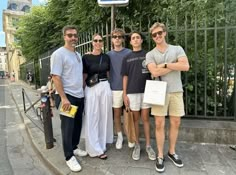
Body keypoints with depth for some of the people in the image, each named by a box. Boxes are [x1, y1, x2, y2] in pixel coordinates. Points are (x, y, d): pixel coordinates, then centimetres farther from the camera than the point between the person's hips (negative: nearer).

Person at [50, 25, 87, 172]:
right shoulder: (59, 54, -10)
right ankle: (69, 157, 15)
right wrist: (63, 98, -21)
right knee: (68, 127, 2)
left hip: (79, 96, 7)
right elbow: (56, 77, -16)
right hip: (67, 96, -7)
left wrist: (82, 91, 12)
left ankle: (74, 148, 34)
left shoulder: (78, 54, 13)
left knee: (77, 125, 16)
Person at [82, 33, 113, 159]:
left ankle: (102, 145, 24)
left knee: (104, 116, 9)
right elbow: (84, 76, 1)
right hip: (91, 88, -3)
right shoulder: (86, 57, -2)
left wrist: (107, 85, 12)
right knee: (92, 118, -1)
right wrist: (81, 90, -3)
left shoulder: (106, 57, 9)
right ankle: (95, 149, 9)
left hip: (105, 87, 4)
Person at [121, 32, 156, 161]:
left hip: (146, 91, 0)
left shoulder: (148, 55, 6)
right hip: (132, 92, 0)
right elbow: (125, 77, 6)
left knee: (145, 118, 6)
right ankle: (137, 145, 21)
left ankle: (148, 146, 17)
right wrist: (124, 94, 0)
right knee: (135, 119, 8)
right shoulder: (127, 58, 7)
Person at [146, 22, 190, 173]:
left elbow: (186, 66, -9)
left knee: (175, 123, 9)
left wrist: (165, 64, -10)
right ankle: (160, 156, 15)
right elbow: (155, 72, -14)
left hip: (176, 91, 2)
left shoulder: (177, 49, 7)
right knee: (160, 124, 1)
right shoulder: (150, 54, 4)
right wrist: (175, 65, -7)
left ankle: (172, 152, 28)